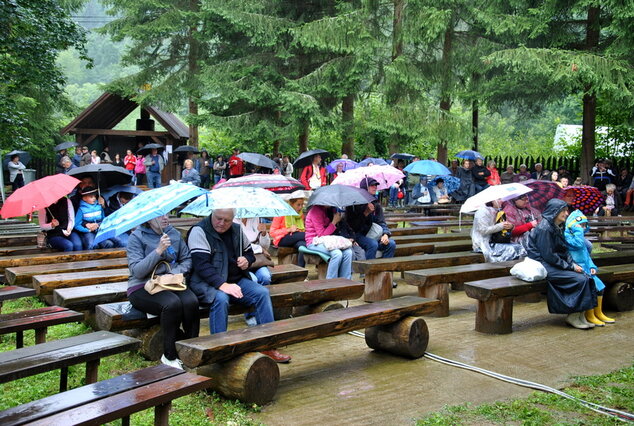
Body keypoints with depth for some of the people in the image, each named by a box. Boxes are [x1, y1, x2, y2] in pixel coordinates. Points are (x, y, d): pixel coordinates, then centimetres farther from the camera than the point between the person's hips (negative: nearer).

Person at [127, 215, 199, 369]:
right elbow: (136, 271, -13)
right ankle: (169, 356, -19)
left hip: (171, 284, 4)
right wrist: (158, 251, -20)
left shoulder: (174, 234, 12)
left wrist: (176, 273, -5)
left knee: (191, 302, -29)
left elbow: (187, 259, 15)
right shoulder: (137, 237, -3)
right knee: (172, 303, -35)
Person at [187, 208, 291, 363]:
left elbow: (249, 252, 26)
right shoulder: (199, 231, -9)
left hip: (236, 280, 6)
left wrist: (247, 260, -1)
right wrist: (222, 285, -31)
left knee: (262, 292, -15)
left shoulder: (237, 230, 11)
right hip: (207, 283, -6)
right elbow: (201, 264, -20)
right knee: (220, 298, -36)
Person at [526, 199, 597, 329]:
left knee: (586, 277, -9)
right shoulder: (544, 228, -16)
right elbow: (548, 256, -19)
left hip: (554, 264, 9)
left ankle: (580, 315, -5)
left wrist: (573, 264, -2)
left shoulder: (557, 227, 13)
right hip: (543, 266, -9)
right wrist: (570, 266, -13)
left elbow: (564, 250, 16)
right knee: (580, 279, -19)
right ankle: (573, 317, -7)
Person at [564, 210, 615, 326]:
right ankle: (589, 316, -11)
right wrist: (578, 230, -14)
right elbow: (578, 244, -28)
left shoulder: (581, 238, 20)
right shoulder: (566, 235, -11)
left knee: (599, 285, 1)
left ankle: (598, 313, 15)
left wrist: (592, 266, 8)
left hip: (585, 268, 10)